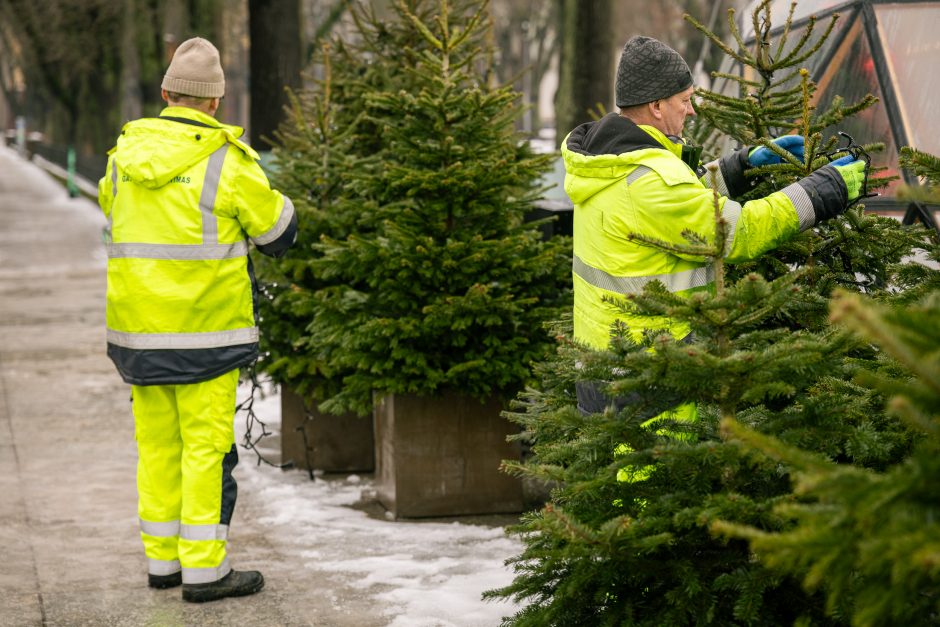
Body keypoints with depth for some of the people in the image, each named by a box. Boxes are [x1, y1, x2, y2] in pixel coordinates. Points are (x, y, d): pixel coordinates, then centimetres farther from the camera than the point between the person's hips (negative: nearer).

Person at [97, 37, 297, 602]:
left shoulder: (127, 153, 4)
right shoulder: (228, 161, -12)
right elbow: (279, 233, -1)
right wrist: (264, 192, 17)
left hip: (138, 325, 6)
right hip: (205, 331, -5)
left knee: (157, 443, 14)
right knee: (207, 445, 0)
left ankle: (162, 560, 21)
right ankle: (205, 569, 2)